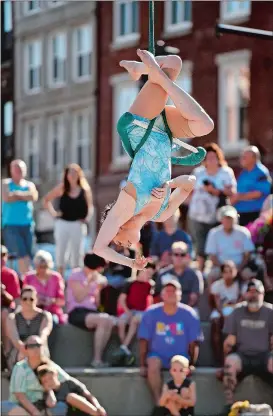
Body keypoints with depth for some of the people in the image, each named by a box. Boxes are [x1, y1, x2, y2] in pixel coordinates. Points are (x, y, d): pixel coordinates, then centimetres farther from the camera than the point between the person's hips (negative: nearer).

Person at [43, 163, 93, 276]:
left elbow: (90, 206, 9)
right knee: (61, 251, 2)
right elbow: (46, 200, 11)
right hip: (62, 223, 0)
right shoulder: (62, 188, 2)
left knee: (77, 252, 4)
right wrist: (53, 212, 1)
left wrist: (87, 218, -6)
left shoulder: (85, 189, 2)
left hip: (78, 225, 0)